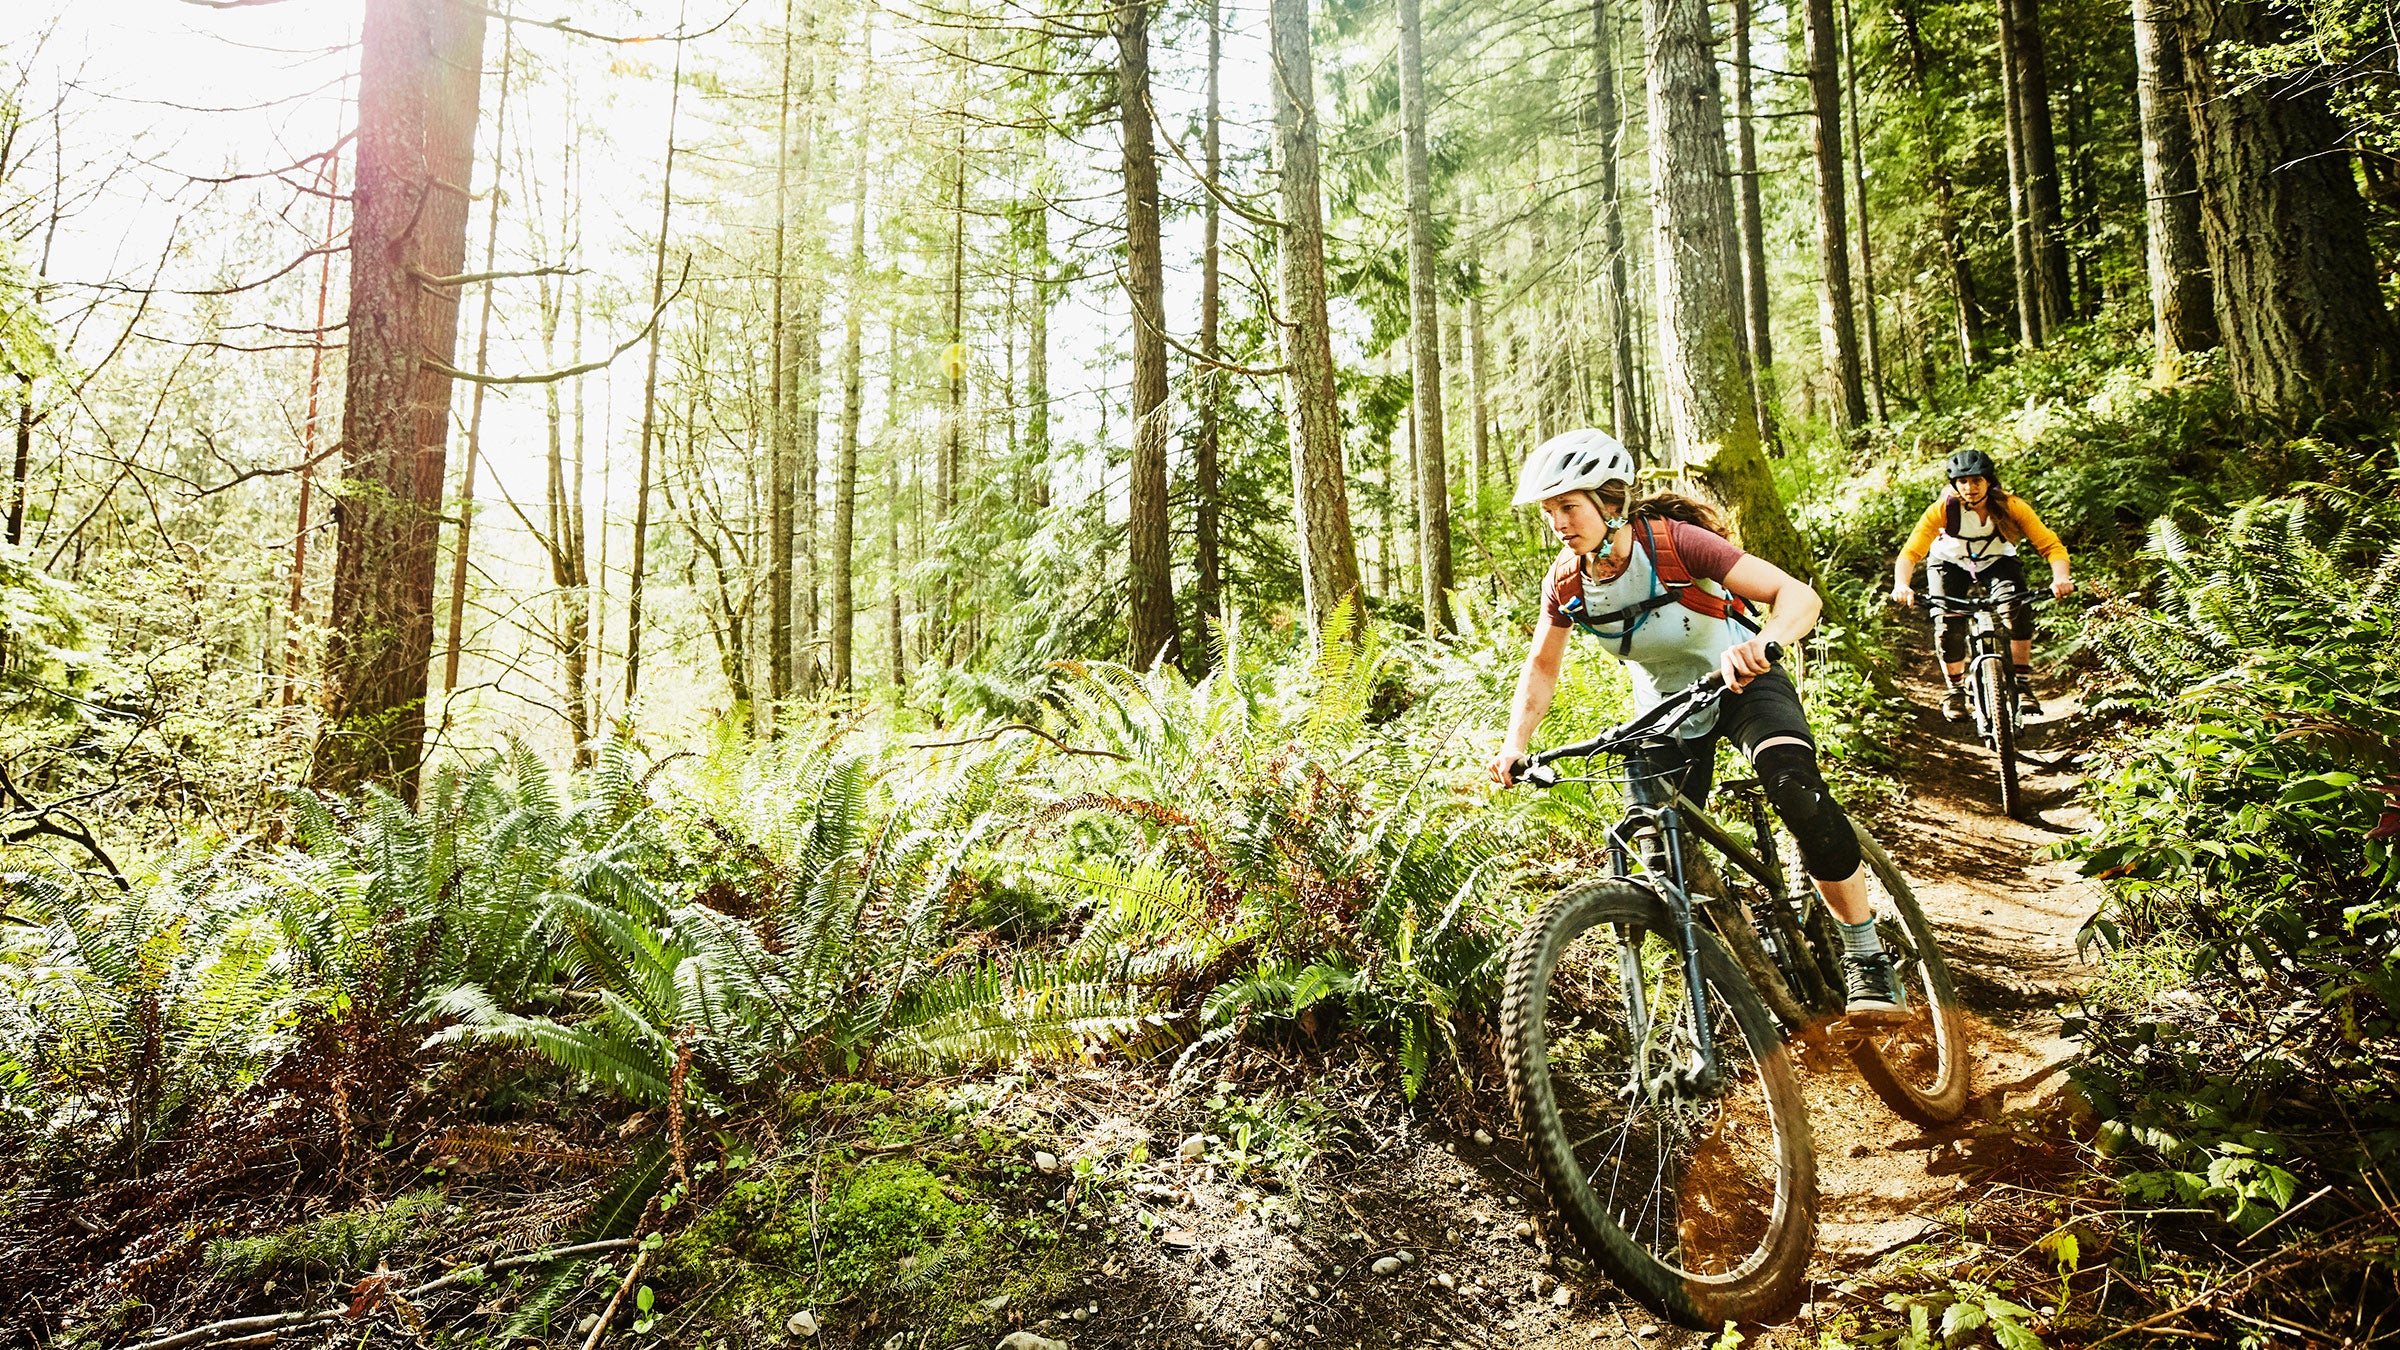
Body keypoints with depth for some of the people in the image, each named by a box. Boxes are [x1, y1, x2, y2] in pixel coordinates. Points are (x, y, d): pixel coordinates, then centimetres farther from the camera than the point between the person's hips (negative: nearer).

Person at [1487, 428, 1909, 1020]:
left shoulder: (1675, 543, -28)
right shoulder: (1566, 581, -13)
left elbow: (1800, 594, -33)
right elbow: (1542, 666, 0)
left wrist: (1761, 645, -55)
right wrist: (1515, 745, -15)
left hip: (1741, 684, -4)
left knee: (1796, 790, -32)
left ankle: (1866, 955, -12)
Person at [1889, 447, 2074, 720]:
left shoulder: (2011, 506, -27)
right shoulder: (1943, 509, -30)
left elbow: (2051, 545, -29)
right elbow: (1910, 552, -37)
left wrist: (2060, 577, -49)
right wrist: (1901, 586, -57)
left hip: (1997, 560, 1)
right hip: (1949, 563, -1)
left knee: (2019, 608, -24)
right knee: (1948, 626, -17)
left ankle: (2022, 684, -8)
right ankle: (1953, 689, 7)